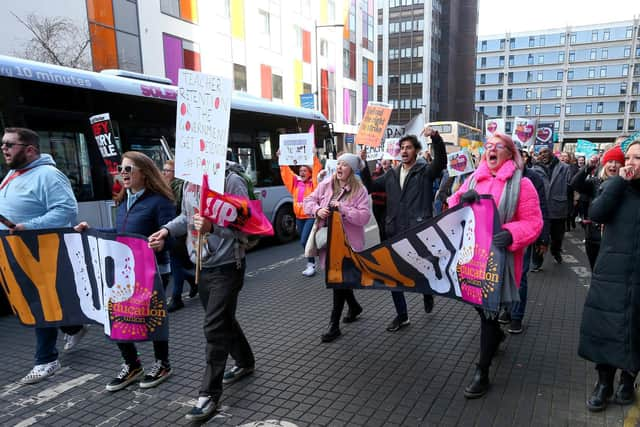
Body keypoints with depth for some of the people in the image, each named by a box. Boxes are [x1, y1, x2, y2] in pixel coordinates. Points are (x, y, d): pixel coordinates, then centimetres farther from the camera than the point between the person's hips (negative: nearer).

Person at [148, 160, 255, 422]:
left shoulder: (232, 181, -17)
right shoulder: (191, 181, 7)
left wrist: (212, 227, -36)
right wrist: (167, 230, 0)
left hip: (226, 267, -8)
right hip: (202, 265, 8)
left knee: (215, 328, -4)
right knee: (223, 321, 19)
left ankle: (209, 395, 8)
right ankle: (245, 362, 41)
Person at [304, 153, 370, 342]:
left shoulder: (360, 190, -10)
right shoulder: (326, 184, 3)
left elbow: (364, 217, -18)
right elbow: (309, 200, 8)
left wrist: (342, 208, -24)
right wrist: (317, 210, -12)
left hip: (348, 241, -5)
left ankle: (334, 325, 9)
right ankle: (354, 306, 44)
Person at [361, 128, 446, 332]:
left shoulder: (425, 171, -2)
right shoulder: (392, 174, 14)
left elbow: (441, 162, -22)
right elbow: (370, 186, 18)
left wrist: (435, 137, -37)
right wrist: (363, 165, 6)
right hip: (394, 233, 5)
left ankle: (427, 293, 40)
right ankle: (402, 315, 23)